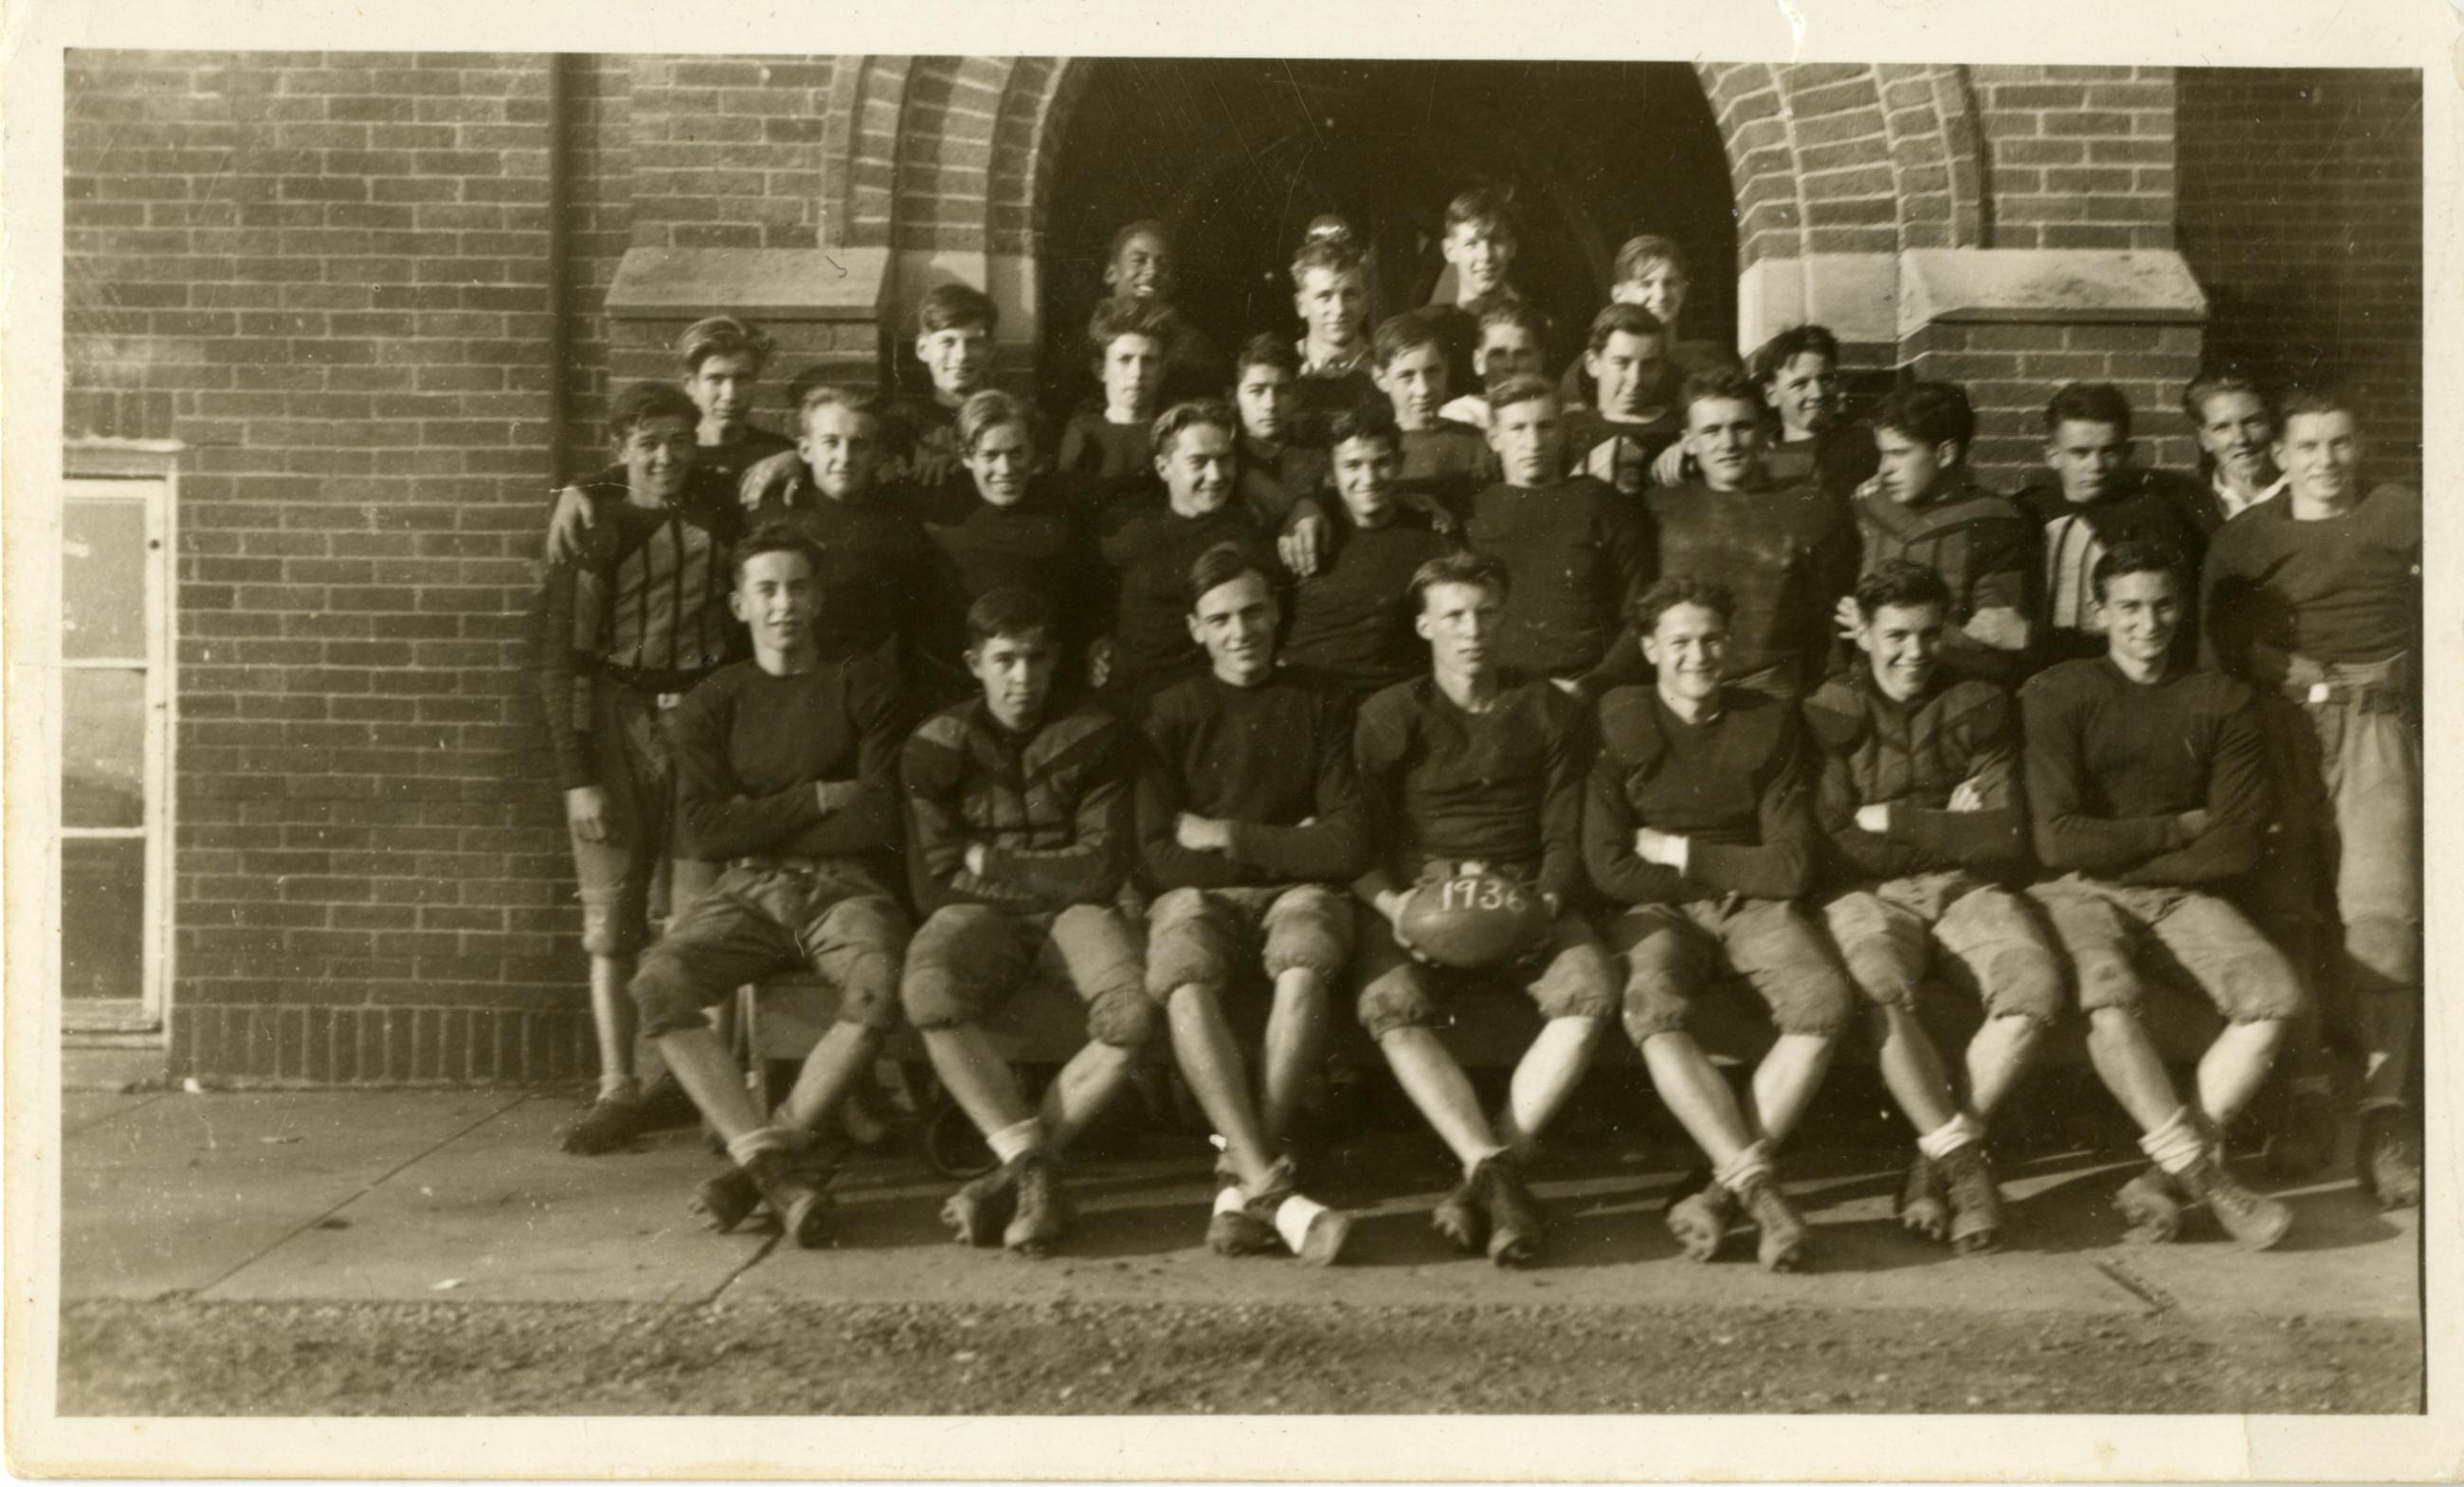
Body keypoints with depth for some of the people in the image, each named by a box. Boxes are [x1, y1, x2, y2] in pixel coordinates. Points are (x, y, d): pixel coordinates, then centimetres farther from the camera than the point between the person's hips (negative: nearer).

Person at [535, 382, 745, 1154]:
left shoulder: (719, 516, 6)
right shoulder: (591, 528, 0)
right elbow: (561, 657, -3)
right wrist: (577, 777, -9)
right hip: (615, 721, -1)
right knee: (611, 915, 0)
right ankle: (618, 1090, 5)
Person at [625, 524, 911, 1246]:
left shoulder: (862, 684, 7)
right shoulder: (712, 703, 12)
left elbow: (881, 821, -3)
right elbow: (706, 830, -1)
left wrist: (759, 825, -2)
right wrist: (817, 798, -6)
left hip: (846, 885, -1)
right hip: (747, 890, 2)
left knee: (880, 990, -34)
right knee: (657, 984, -29)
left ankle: (759, 1157, -18)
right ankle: (779, 1161, -26)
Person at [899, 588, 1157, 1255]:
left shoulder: (1093, 738, 3)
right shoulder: (938, 746, 4)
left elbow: (1099, 870, -3)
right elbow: (935, 886, 0)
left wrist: (988, 863, -5)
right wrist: (1047, 870, -4)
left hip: (1073, 907, 0)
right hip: (978, 910, 0)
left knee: (1136, 1012, -32)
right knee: (928, 991, -35)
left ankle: (1013, 1171, -21)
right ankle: (1033, 1168, -30)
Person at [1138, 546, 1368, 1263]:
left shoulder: (1320, 705, 10)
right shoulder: (1172, 713, 9)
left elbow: (1348, 847, 0)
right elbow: (1157, 858, -1)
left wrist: (1233, 838, -4)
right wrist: (1286, 846, -2)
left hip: (1297, 891, 0)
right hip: (1197, 896, 0)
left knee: (1305, 969, -36)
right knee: (1186, 984, -35)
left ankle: (1241, 1176, -32)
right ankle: (1273, 1189, -40)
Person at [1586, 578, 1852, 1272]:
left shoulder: (1771, 724, 5)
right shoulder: (1618, 725, 0)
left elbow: (1792, 868, -1)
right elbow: (1609, 869, -7)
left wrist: (1681, 853, -5)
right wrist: (1729, 872, -5)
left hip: (1754, 905, 2)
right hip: (1657, 910, -2)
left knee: (1826, 998, -29)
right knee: (1653, 1008, -35)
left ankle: (1722, 1185, -24)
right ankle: (1758, 1186, -33)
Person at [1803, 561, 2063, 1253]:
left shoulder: (1981, 707, 10)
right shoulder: (1829, 714, 4)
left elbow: (2007, 838, -1)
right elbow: (1839, 851, -5)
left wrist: (1893, 821, -6)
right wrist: (1948, 829, -4)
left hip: (1969, 888, 2)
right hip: (1869, 894, -2)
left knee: (2037, 982, -28)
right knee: (1881, 988, -35)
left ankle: (1940, 1157, -15)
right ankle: (1966, 1162, -22)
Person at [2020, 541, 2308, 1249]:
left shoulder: (2221, 701, 8)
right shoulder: (2057, 693, -1)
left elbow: (2238, 846, 0)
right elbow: (2058, 840, -9)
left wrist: (2124, 856, -7)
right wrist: (2180, 828, -3)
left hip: (2181, 893, 3)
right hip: (2082, 893, -3)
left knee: (2274, 990, -24)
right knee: (2109, 995, -34)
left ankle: (2169, 1175, -16)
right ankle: (2209, 1180, -24)